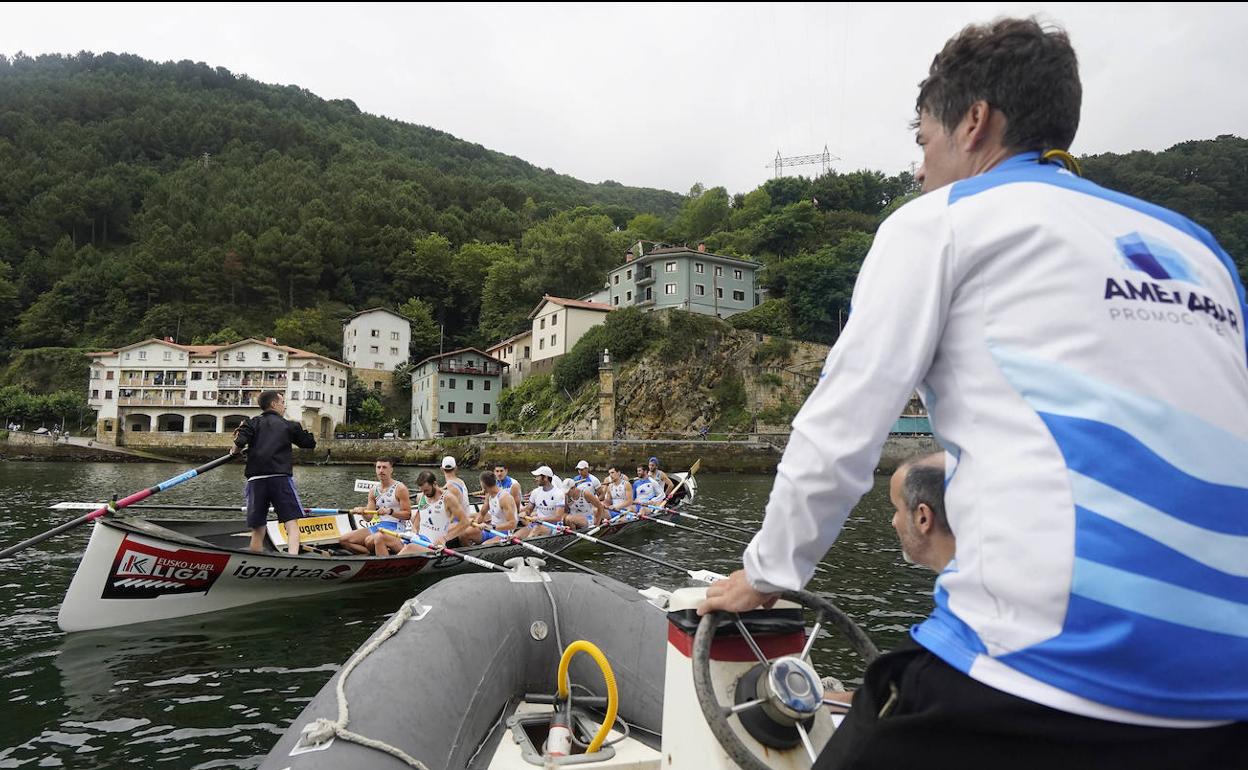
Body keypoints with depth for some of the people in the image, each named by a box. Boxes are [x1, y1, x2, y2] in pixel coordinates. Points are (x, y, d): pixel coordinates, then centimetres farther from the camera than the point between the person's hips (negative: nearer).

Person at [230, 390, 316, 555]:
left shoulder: (252, 423, 13)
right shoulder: (289, 425, 11)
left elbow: (239, 443, -5)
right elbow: (311, 443, 18)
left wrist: (234, 450, 16)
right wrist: (300, 430, 33)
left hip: (256, 479, 3)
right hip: (281, 478, -3)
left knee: (257, 530, 13)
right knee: (292, 524, -9)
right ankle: (292, 558, -29)